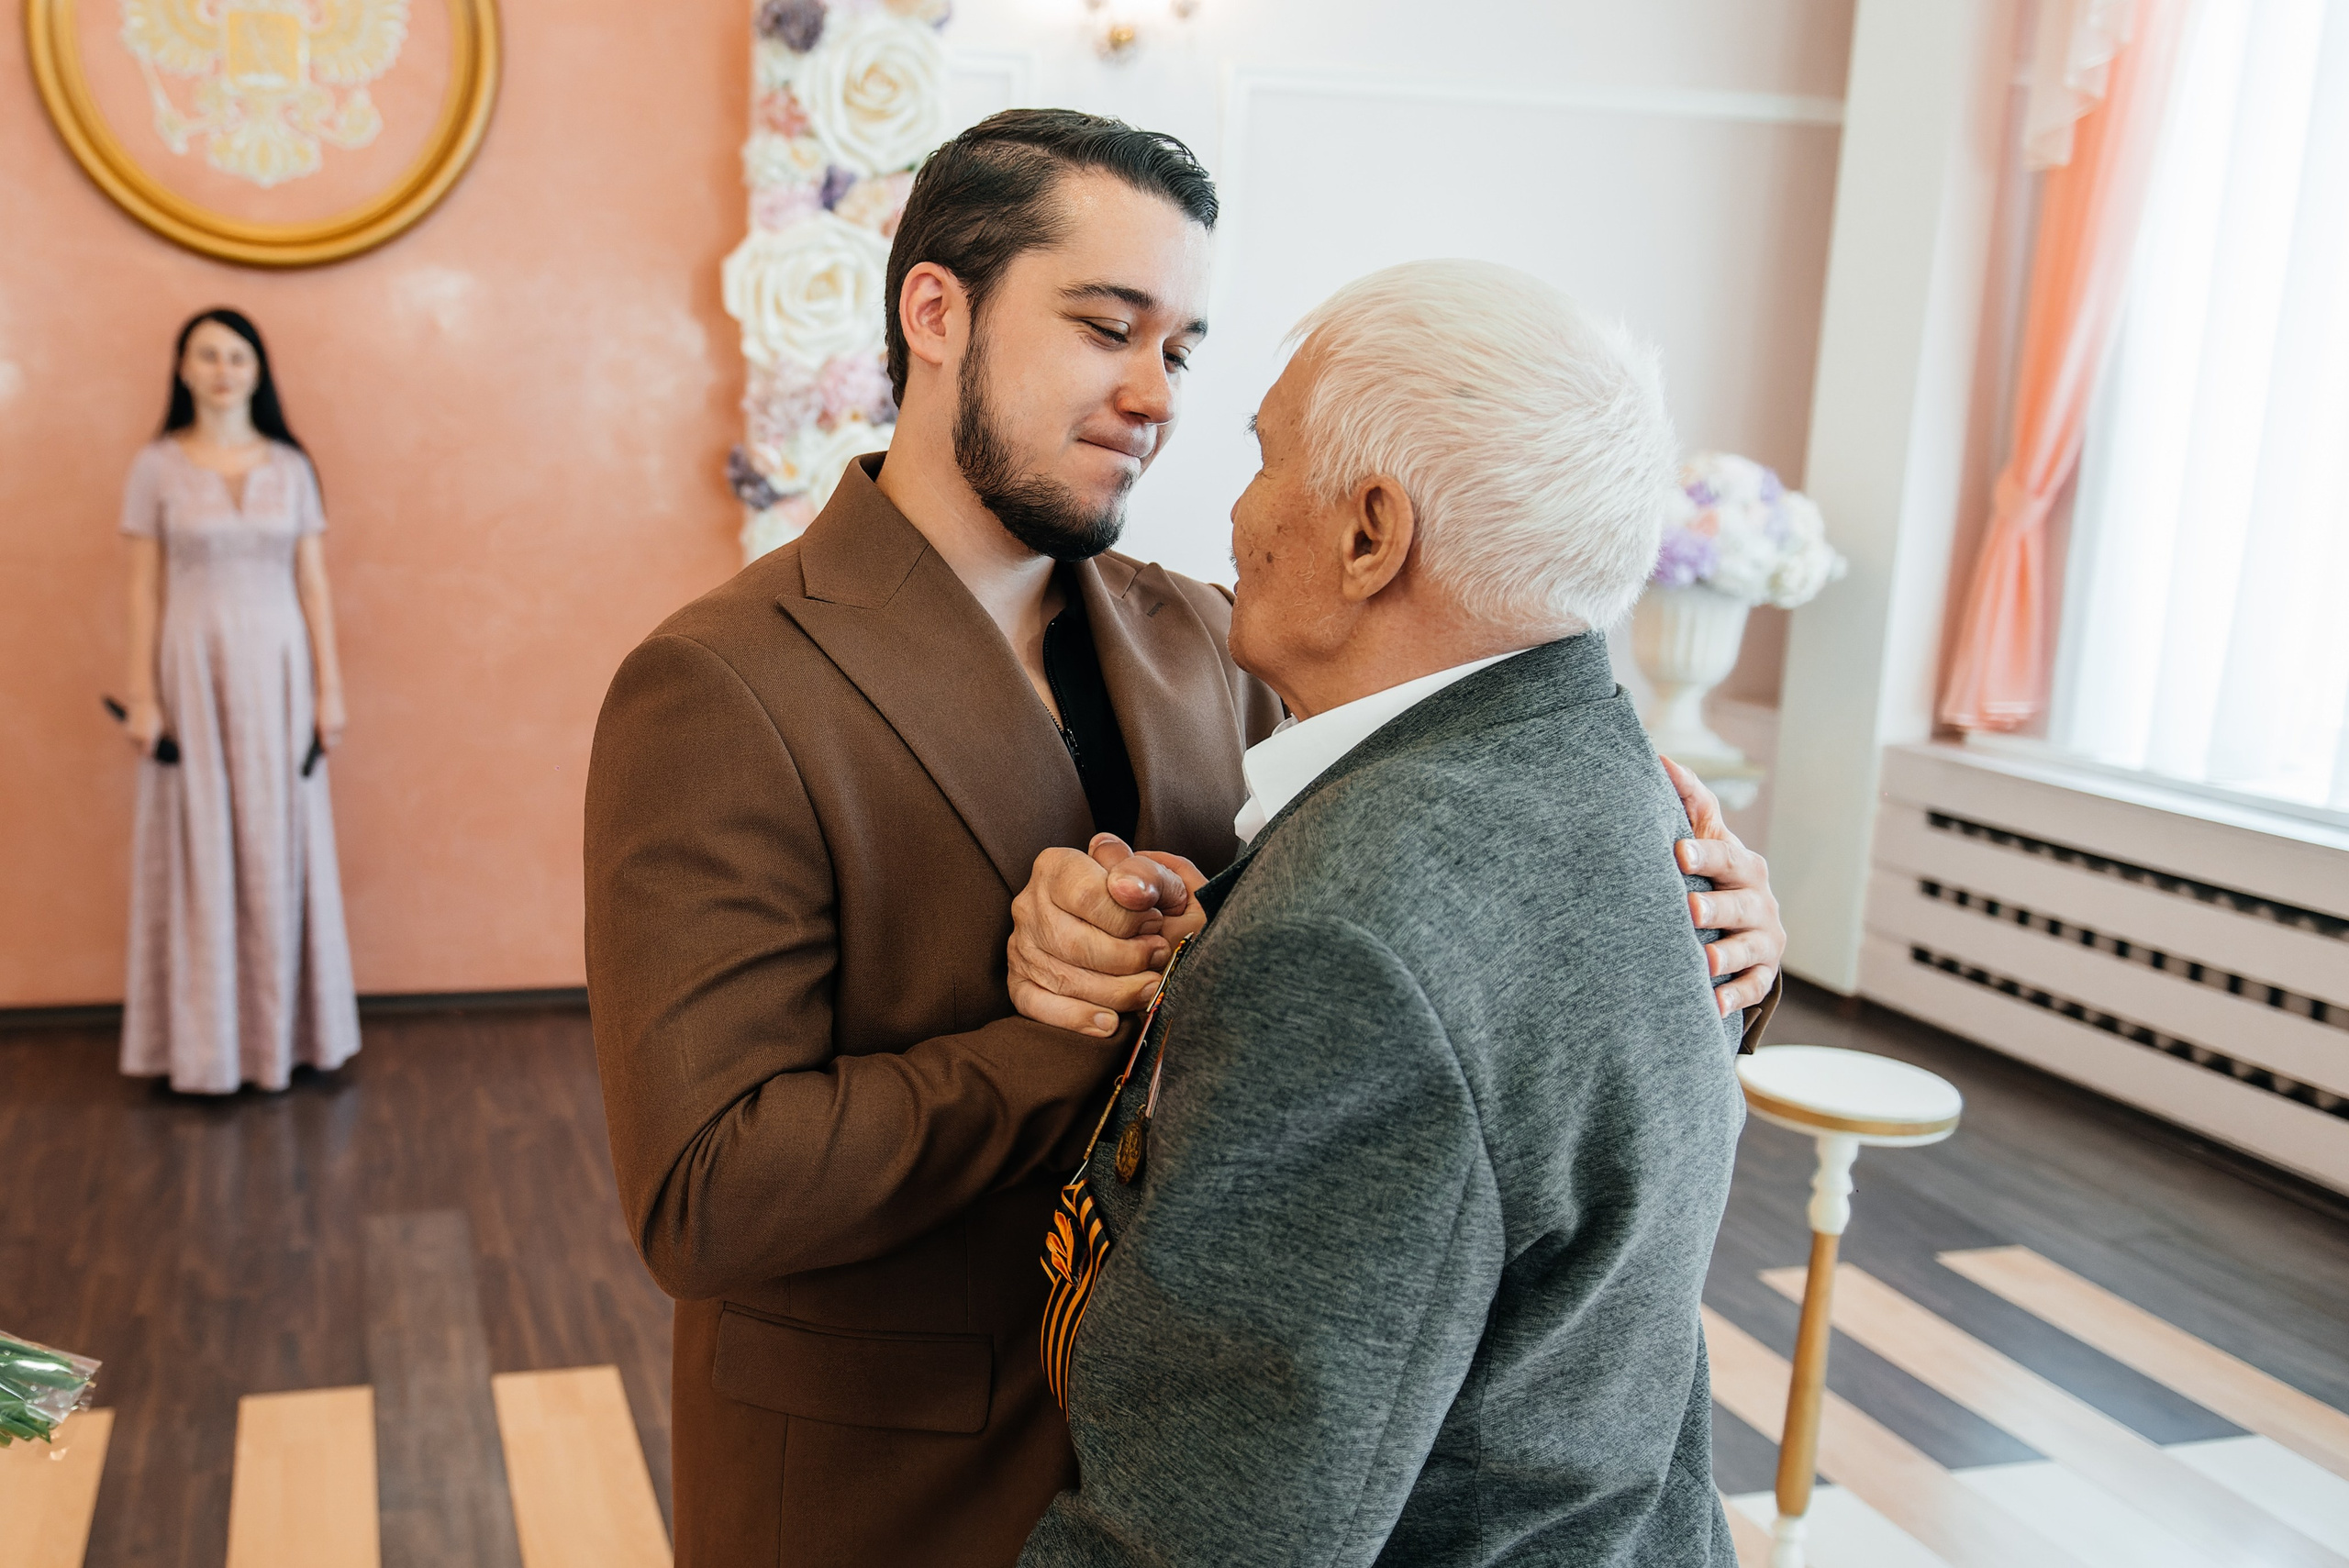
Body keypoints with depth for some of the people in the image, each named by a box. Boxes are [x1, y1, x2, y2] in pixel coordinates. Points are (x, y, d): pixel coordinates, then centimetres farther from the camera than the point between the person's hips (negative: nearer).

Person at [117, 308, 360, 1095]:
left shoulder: (291, 466, 6)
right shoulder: (157, 467, 1)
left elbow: (313, 582, 6)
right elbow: (145, 588, 0)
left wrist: (329, 686, 1)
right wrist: (142, 696, -5)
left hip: (278, 667, 2)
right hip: (193, 666, -1)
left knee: (280, 840, 5)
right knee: (198, 845, 2)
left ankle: (285, 1028, 15)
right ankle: (203, 1040, 11)